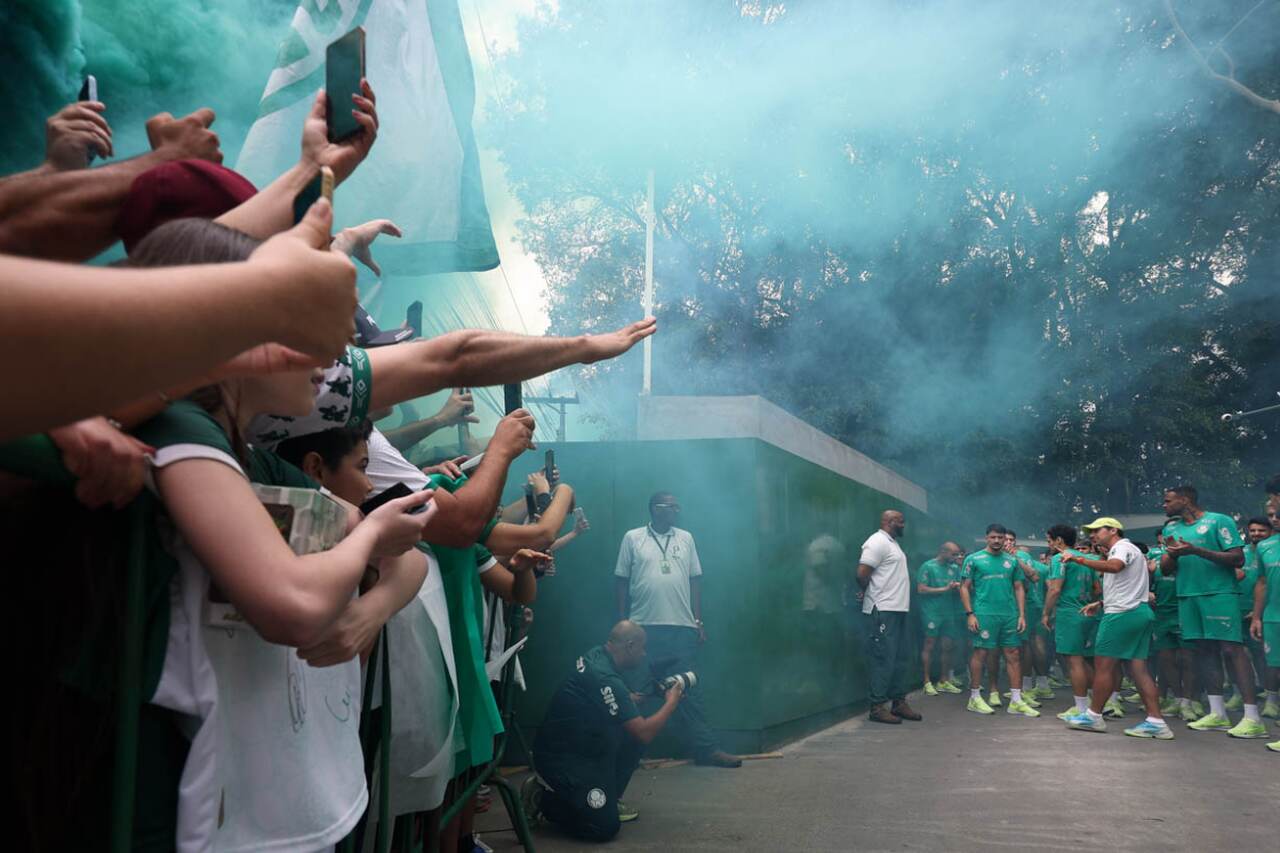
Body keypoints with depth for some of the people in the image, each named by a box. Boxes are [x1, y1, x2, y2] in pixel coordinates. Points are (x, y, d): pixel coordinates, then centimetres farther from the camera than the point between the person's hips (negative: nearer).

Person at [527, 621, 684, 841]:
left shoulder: (598, 656, 0)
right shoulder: (605, 678, -28)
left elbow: (623, 700, 21)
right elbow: (644, 733, -25)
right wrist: (671, 702, -10)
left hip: (580, 746, 10)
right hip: (559, 758, -10)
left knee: (632, 737, 7)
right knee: (605, 826, -13)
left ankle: (608, 799, 17)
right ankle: (542, 798, 4)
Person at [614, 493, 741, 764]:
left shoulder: (686, 538, 12)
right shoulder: (633, 538, 4)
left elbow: (695, 580, 12)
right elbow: (621, 581, 5)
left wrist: (699, 621, 6)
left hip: (683, 628, 2)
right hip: (644, 627, -2)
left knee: (690, 691, 1)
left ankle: (706, 749, 3)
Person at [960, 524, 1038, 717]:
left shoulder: (1011, 561, 14)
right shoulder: (973, 559, 2)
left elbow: (1019, 588, 15)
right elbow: (964, 588, -1)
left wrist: (1022, 615, 6)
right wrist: (970, 614, -10)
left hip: (1010, 615, 5)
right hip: (984, 614, -4)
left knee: (1013, 654, 3)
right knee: (981, 653, -2)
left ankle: (1016, 701, 8)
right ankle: (974, 698, 7)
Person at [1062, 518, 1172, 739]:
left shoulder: (1123, 547, -7)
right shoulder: (1120, 550, 24)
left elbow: (1114, 566, -31)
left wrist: (1080, 560, -31)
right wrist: (1100, 603, 27)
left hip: (1122, 614, -10)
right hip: (1139, 612, 10)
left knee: (1103, 665, -2)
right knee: (1138, 669, 5)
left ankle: (1094, 716, 5)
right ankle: (1156, 721, 1)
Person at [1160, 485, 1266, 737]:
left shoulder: (1219, 521, -4)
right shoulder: (1171, 529, 15)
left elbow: (1238, 558, -11)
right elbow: (1166, 569, 16)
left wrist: (1196, 551, -19)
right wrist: (1172, 554, -7)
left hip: (1219, 594, -6)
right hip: (1188, 596, 7)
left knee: (1232, 648, -10)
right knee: (1205, 650, 8)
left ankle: (1253, 718, -9)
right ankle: (1218, 714, 14)